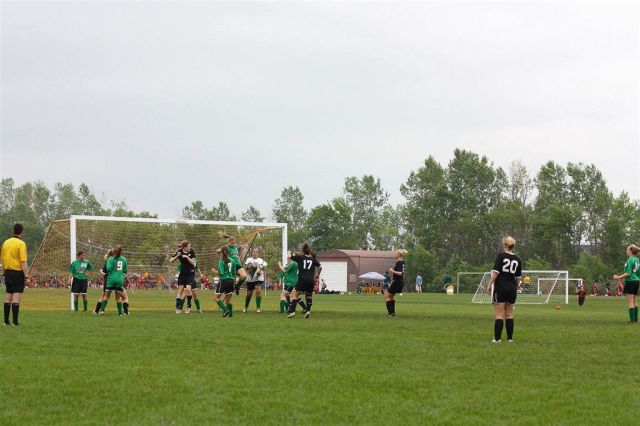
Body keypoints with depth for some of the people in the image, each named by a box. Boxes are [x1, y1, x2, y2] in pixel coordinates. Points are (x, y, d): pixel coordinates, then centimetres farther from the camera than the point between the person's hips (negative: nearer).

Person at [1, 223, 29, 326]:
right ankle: (15, 321, -7)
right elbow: (23, 262, -17)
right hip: (18, 272, -6)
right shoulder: (21, 244, -12)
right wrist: (26, 275, -15)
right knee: (16, 297, -5)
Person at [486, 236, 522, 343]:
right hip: (512, 290, 4)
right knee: (509, 315, 13)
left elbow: (495, 272, -13)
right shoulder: (517, 260, 6)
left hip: (500, 289, -4)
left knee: (499, 315, -4)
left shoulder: (501, 256, -8)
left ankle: (497, 338, -8)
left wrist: (489, 285, -9)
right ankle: (510, 338, 14)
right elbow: (517, 278, 10)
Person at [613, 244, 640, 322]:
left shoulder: (630, 260, -14)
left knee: (630, 301, -7)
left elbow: (628, 273, -19)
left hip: (630, 281, -9)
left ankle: (632, 319, -11)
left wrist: (618, 277, -16)